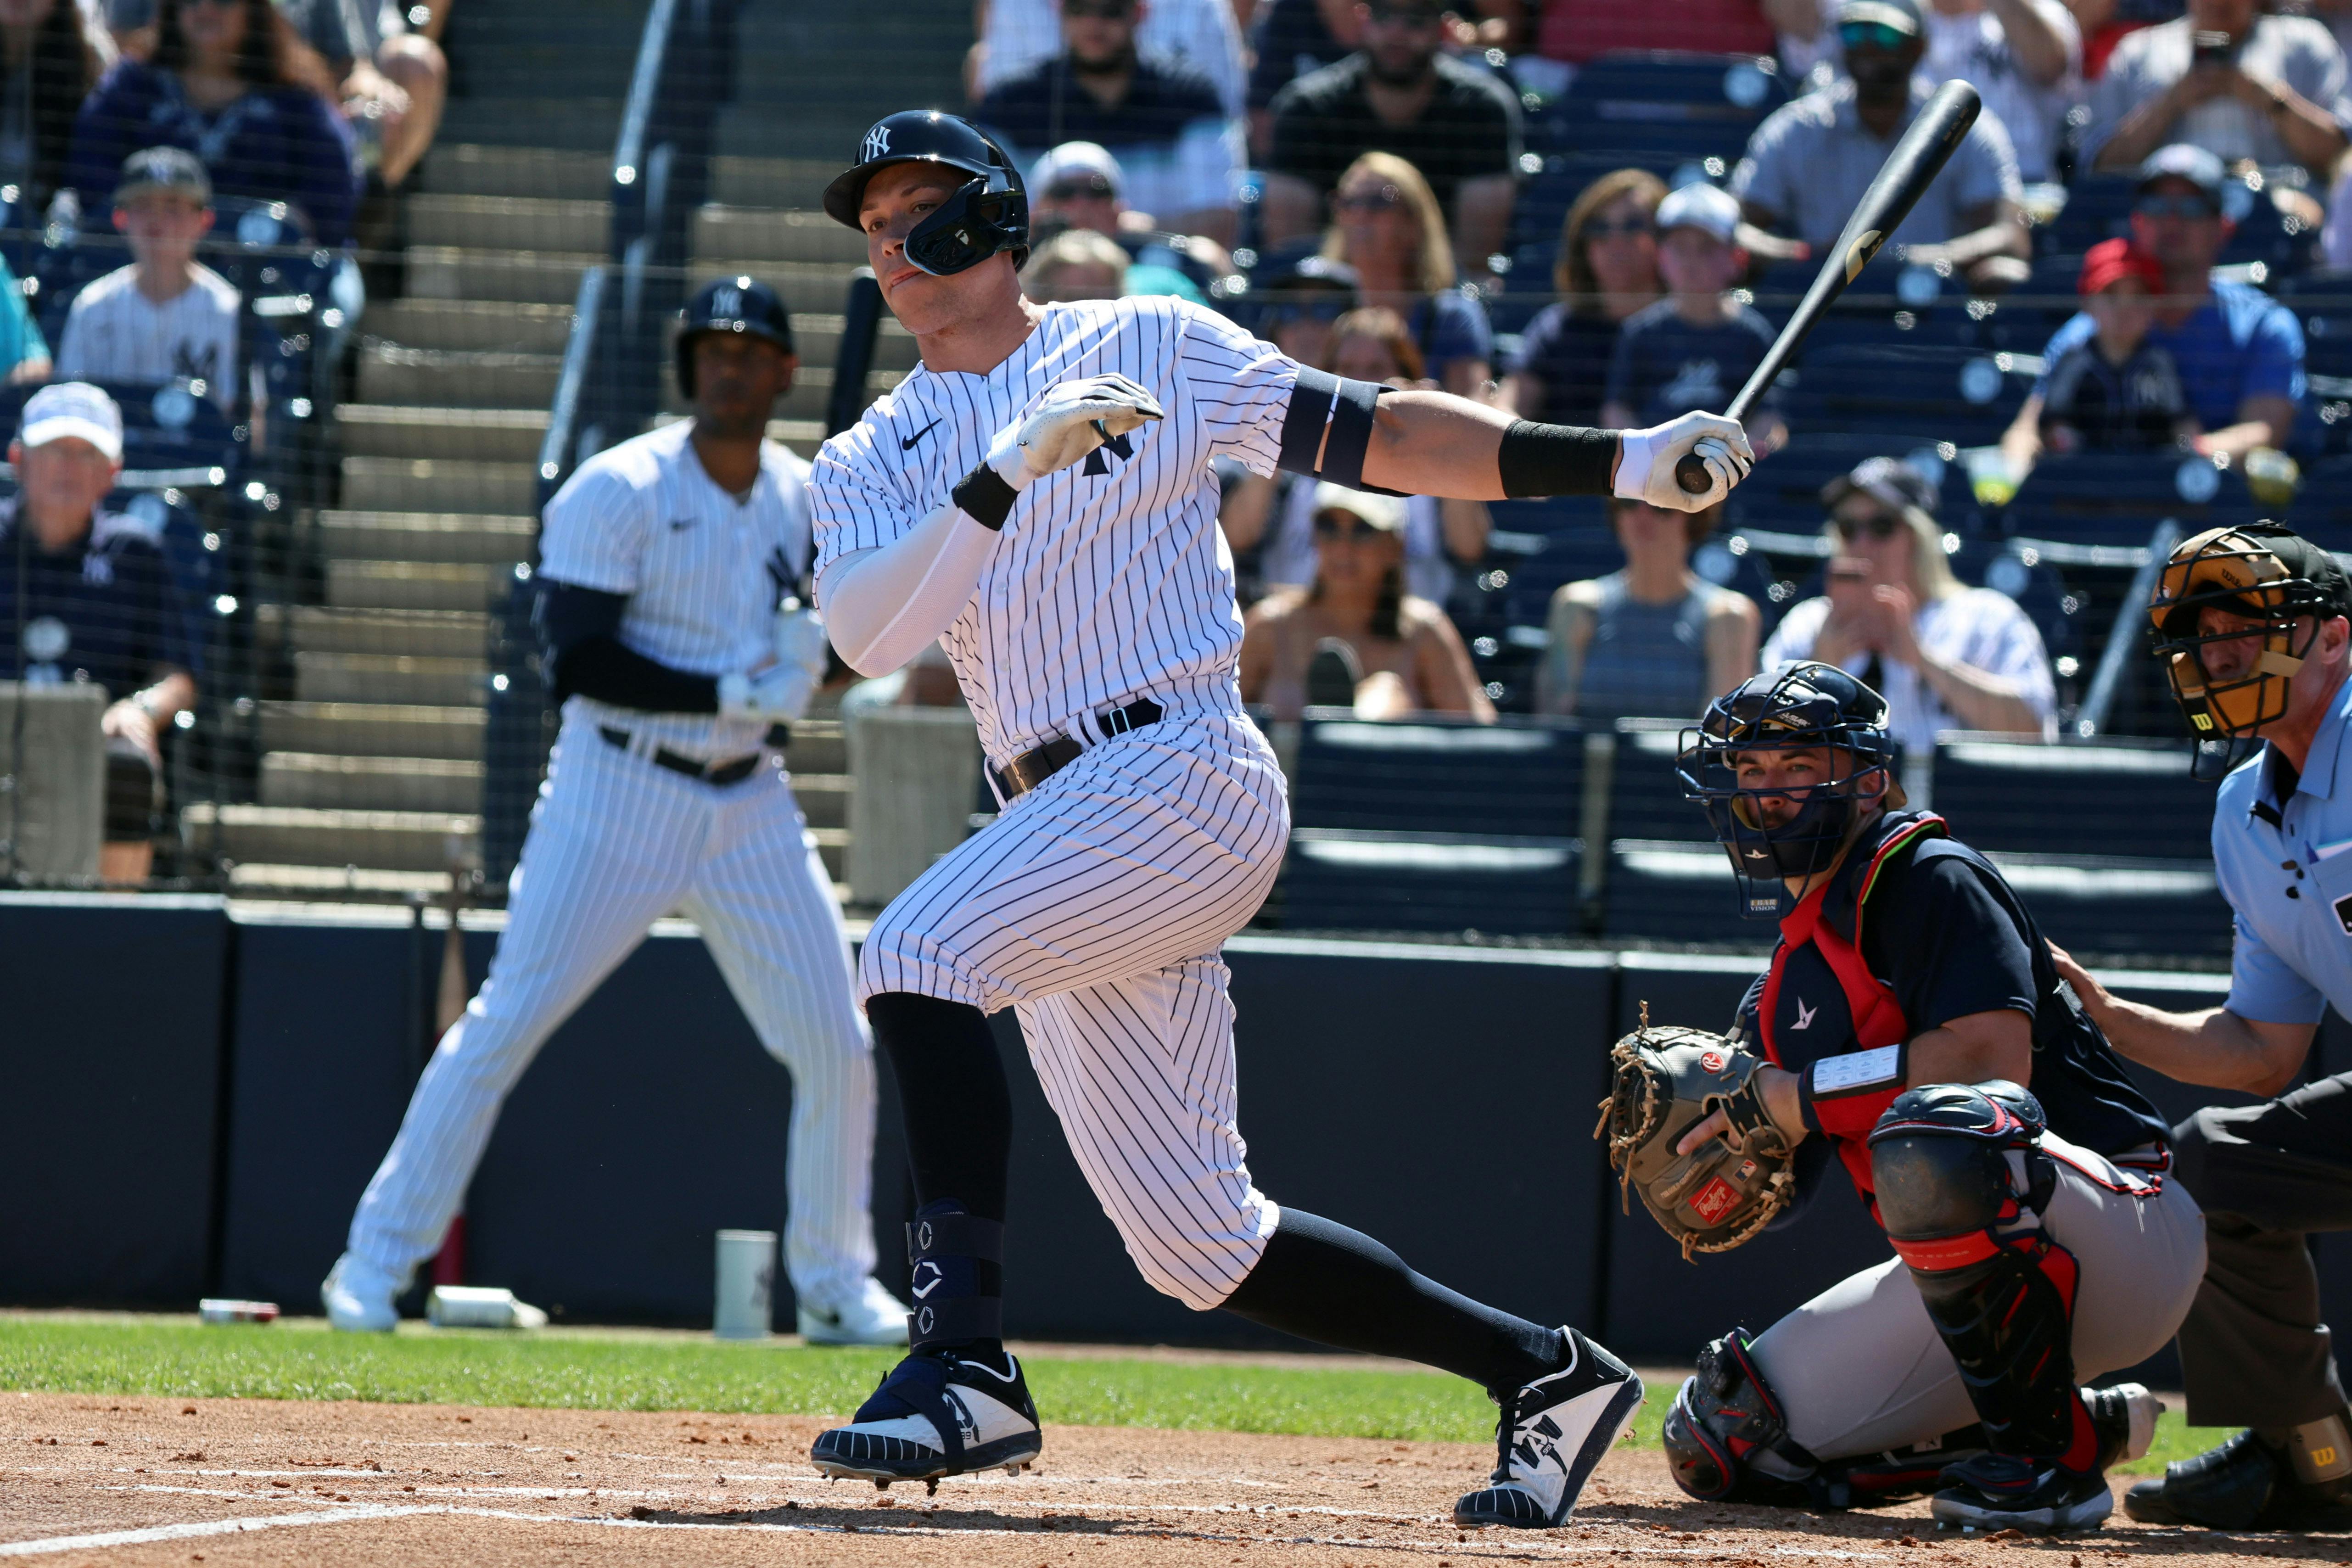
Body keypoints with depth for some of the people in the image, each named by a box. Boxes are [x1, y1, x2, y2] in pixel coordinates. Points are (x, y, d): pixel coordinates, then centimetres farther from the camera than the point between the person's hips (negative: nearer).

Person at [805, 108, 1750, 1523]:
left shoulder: (1151, 348, 7)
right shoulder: (872, 465, 15)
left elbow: (1375, 436, 4)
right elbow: (868, 634, -5)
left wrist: (1622, 461, -4)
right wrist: (1008, 475, -19)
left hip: (1187, 774, -6)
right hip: (1063, 819, 6)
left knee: (918, 952, -28)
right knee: (1198, 1245, 5)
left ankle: (967, 1365, -32)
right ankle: (1542, 1370, 18)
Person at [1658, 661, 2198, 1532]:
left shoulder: (1931, 879, -7)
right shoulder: (1785, 985, 17)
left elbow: (1997, 1055, -23)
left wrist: (1790, 1095, -19)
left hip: (2132, 1233, -9)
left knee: (1934, 1131, -40)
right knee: (1722, 1443, 1)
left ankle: (2052, 1455, -23)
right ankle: (2091, 1422, 10)